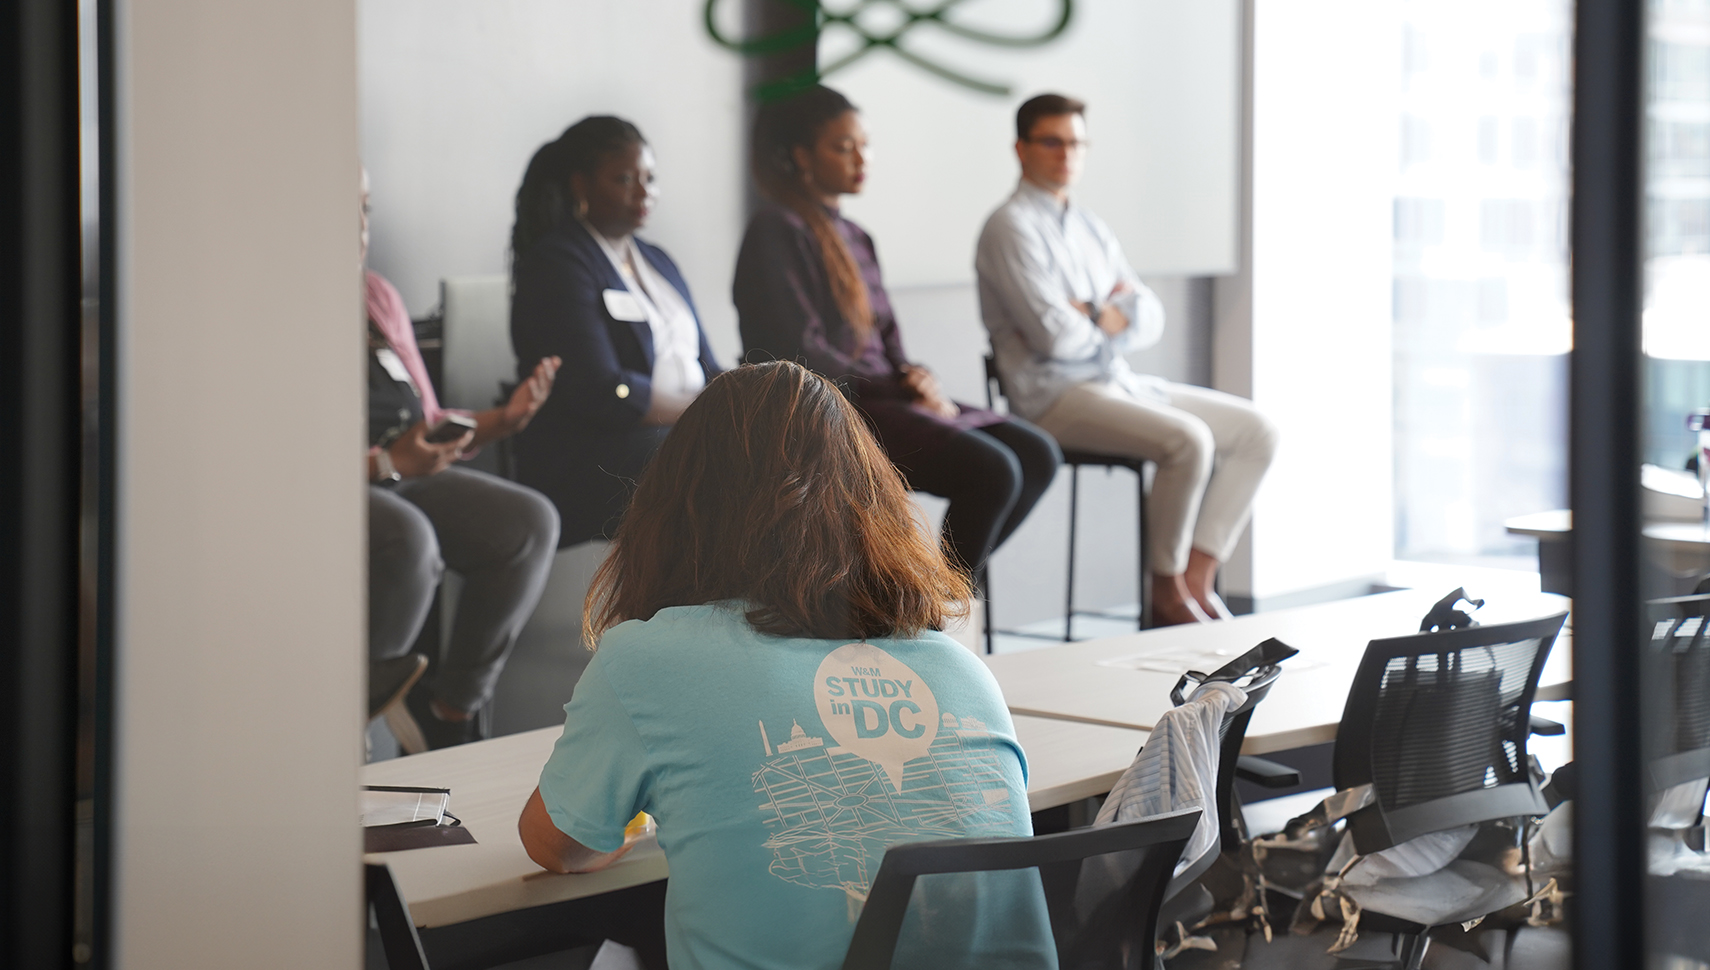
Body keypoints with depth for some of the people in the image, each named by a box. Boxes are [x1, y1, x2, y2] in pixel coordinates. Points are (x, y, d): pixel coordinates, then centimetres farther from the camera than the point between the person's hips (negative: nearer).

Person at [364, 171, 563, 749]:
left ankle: (455, 709, -7)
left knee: (529, 521, -16)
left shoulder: (379, 296, 16)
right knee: (406, 537, -38)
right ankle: (373, 688, -9)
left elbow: (427, 425, 19)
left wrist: (503, 420, 1)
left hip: (404, 477, 8)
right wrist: (387, 462, -25)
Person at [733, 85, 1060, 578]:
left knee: (1037, 455, -6)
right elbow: (798, 354, -15)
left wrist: (915, 376, 0)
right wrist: (896, 387, -13)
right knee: (992, 472, -25)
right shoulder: (778, 232, -7)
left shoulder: (854, 237, 21)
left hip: (883, 401, 9)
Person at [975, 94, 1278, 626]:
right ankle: (1167, 593, -13)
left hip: (1120, 382, 9)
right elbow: (1054, 336, -18)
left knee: (1255, 430, -2)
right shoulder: (1012, 227, -8)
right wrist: (1115, 318, 2)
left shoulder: (1090, 228, 19)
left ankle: (1197, 582, -9)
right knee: (1187, 440, -30)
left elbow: (1151, 320, 12)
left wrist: (1097, 317, -10)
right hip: (1058, 396, -9)